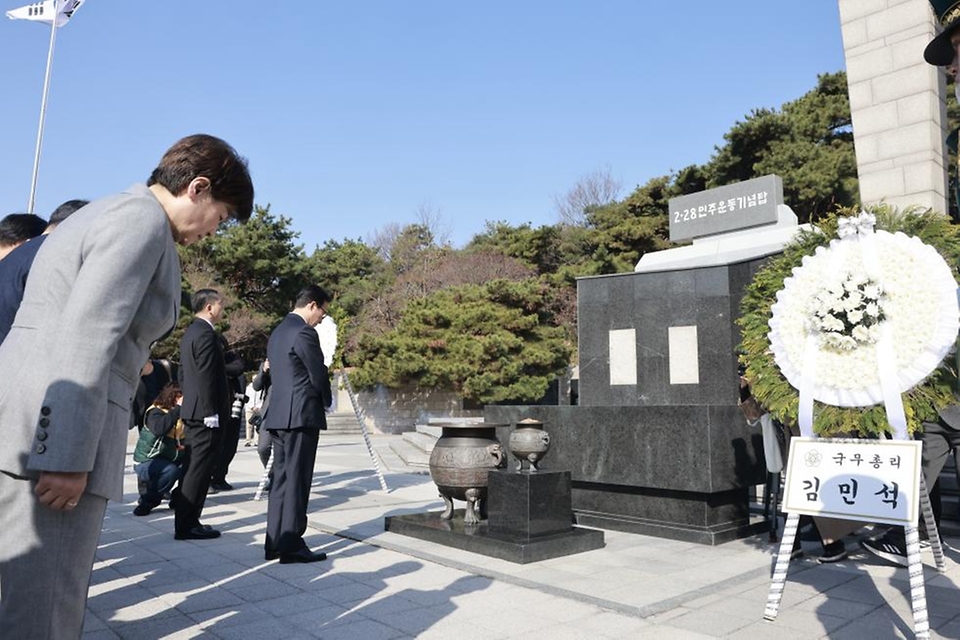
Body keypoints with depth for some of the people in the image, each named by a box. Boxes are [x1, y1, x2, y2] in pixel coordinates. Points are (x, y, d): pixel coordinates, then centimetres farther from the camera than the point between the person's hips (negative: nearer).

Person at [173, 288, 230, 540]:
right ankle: (187, 525, 3)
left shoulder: (189, 332, 16)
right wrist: (211, 413, -19)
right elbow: (207, 377, -20)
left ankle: (185, 520, 23)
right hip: (205, 412, -10)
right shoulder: (207, 334, -15)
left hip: (192, 411, 10)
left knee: (194, 467, 16)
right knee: (199, 468, -4)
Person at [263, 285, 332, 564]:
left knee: (281, 479, 12)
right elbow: (318, 375, -12)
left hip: (279, 415, 9)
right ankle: (291, 545, 0)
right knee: (297, 481, -5)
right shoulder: (304, 333, -13)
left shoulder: (277, 332, 16)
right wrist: (326, 402, 9)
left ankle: (275, 542, 17)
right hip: (301, 416, -9)